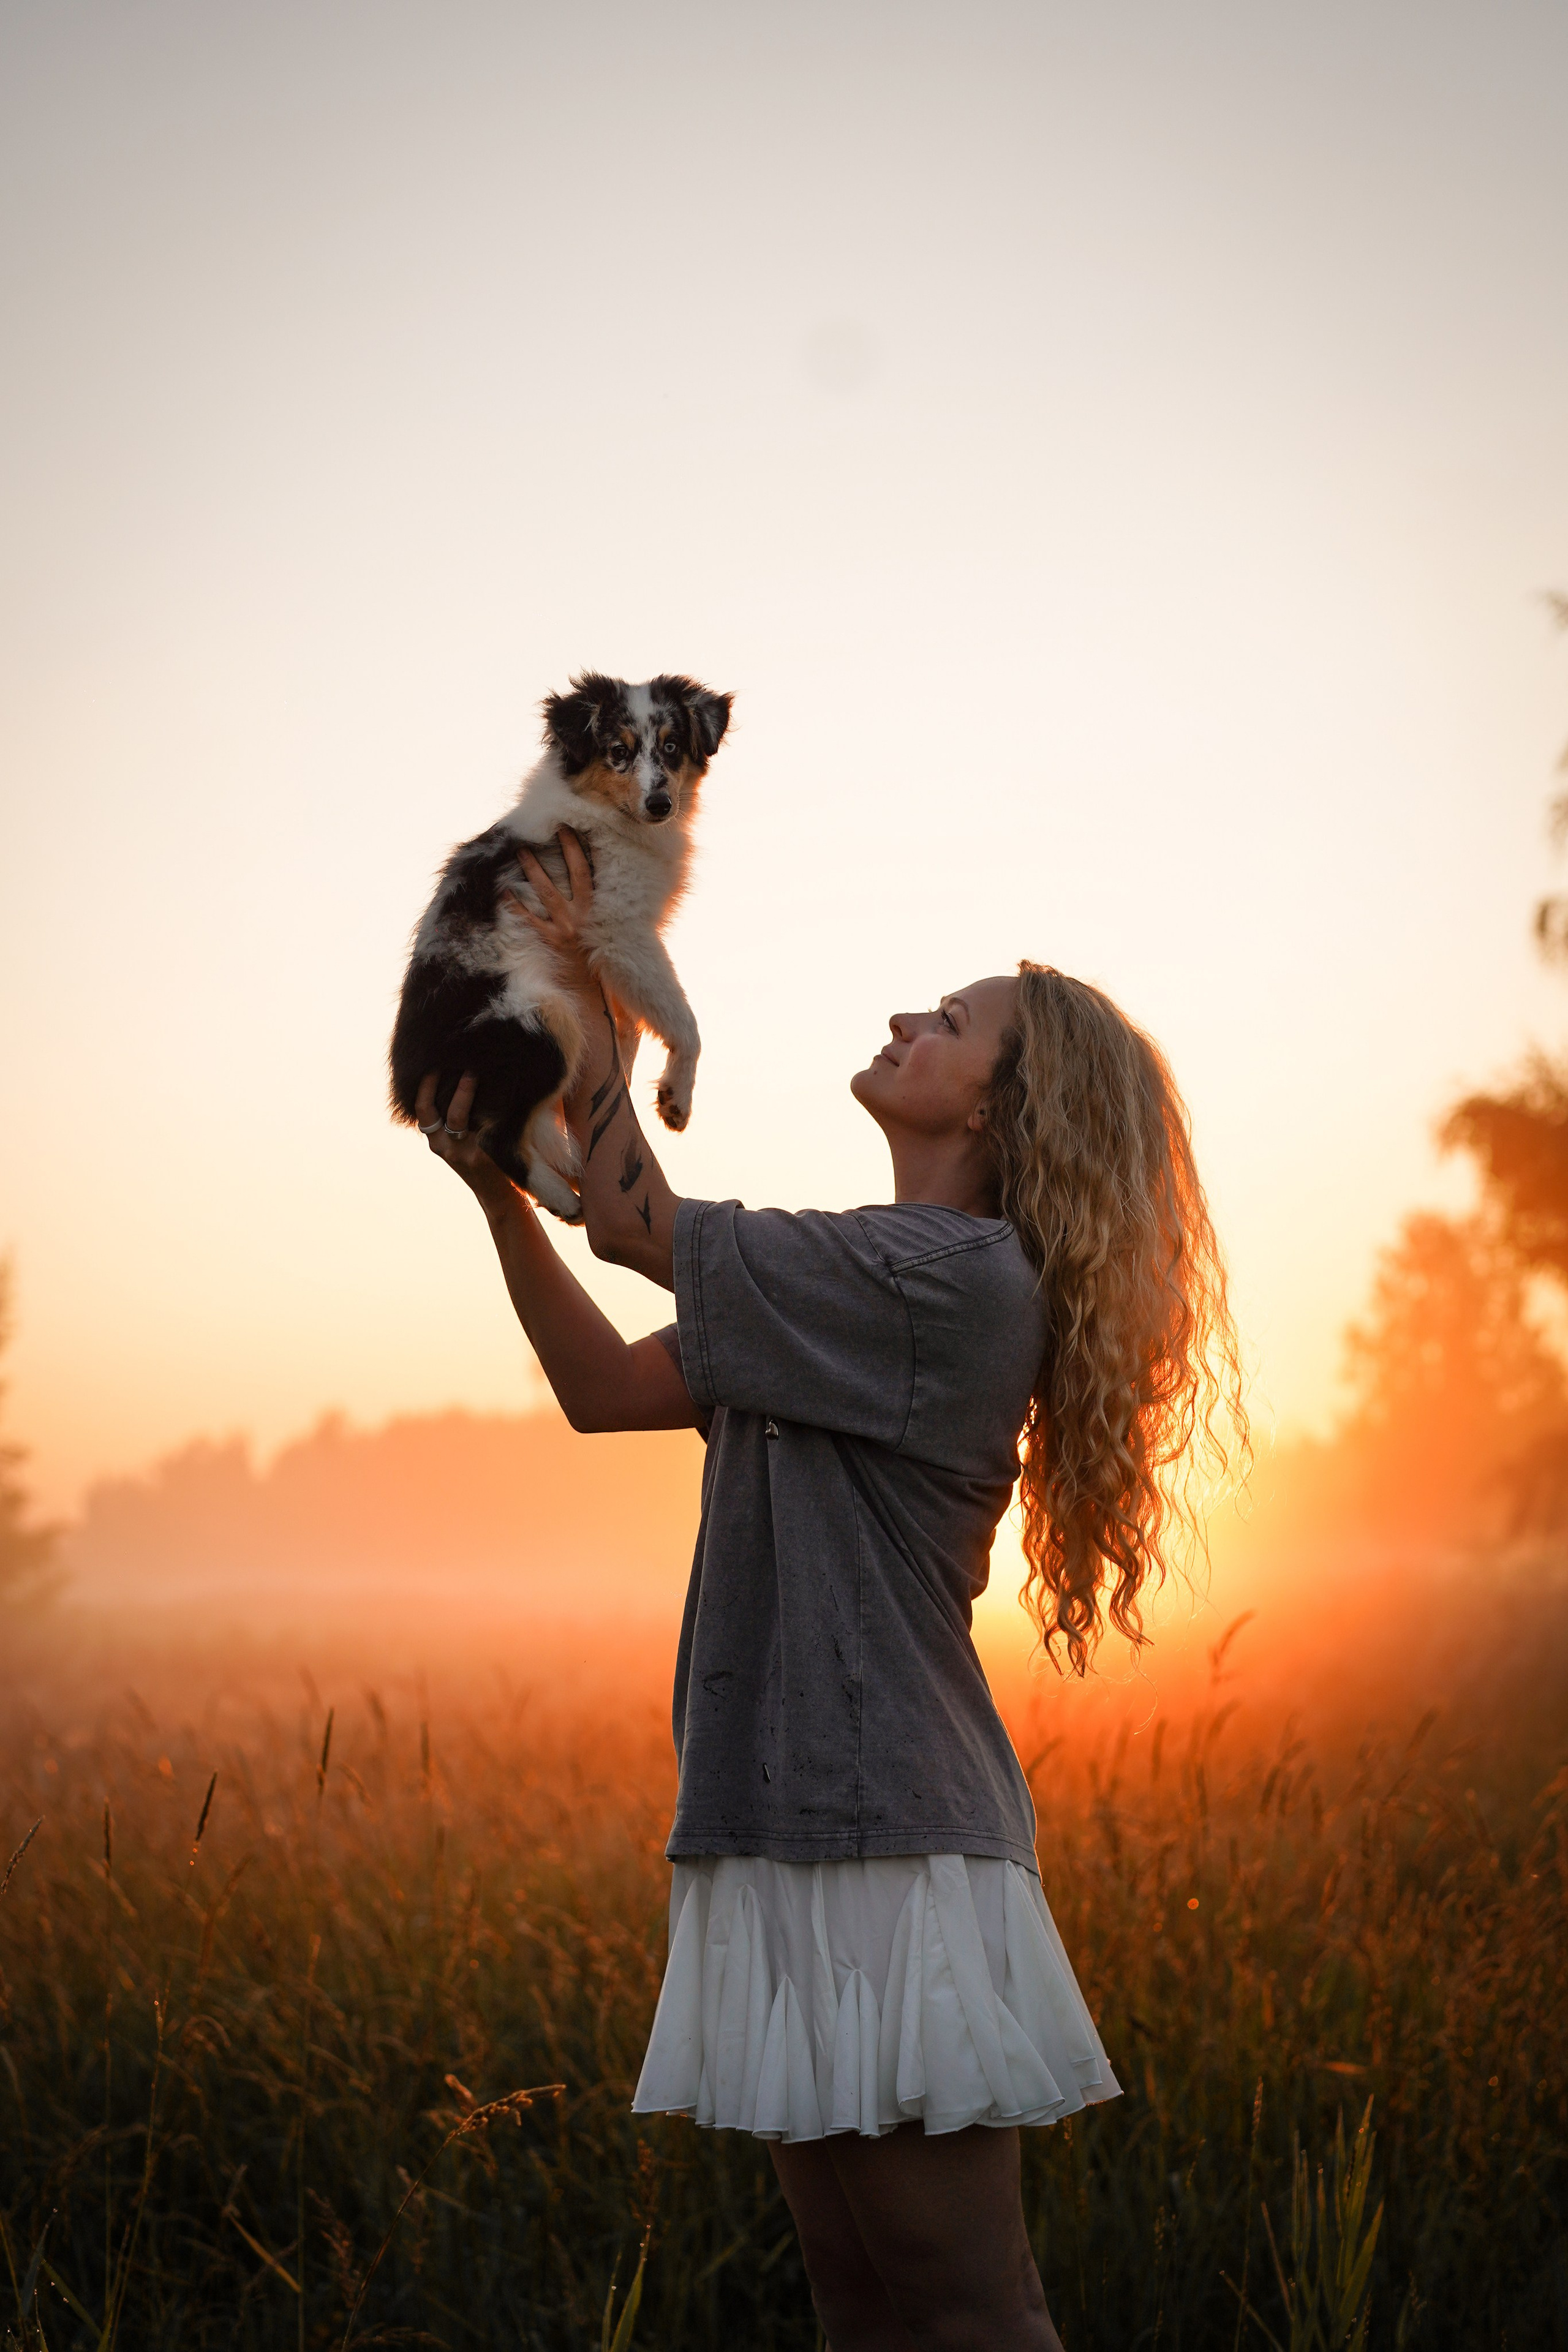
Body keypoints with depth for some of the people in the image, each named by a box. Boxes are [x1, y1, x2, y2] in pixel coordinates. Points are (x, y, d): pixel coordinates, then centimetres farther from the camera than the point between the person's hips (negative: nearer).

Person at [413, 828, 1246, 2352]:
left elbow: (638, 1222, -6)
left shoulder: (955, 1277, -12)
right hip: (806, 1827, 10)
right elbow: (608, 1390, 16)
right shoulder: (878, 1284, 17)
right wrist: (496, 1192, 7)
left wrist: (591, 1000, 4)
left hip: (884, 1844, -10)